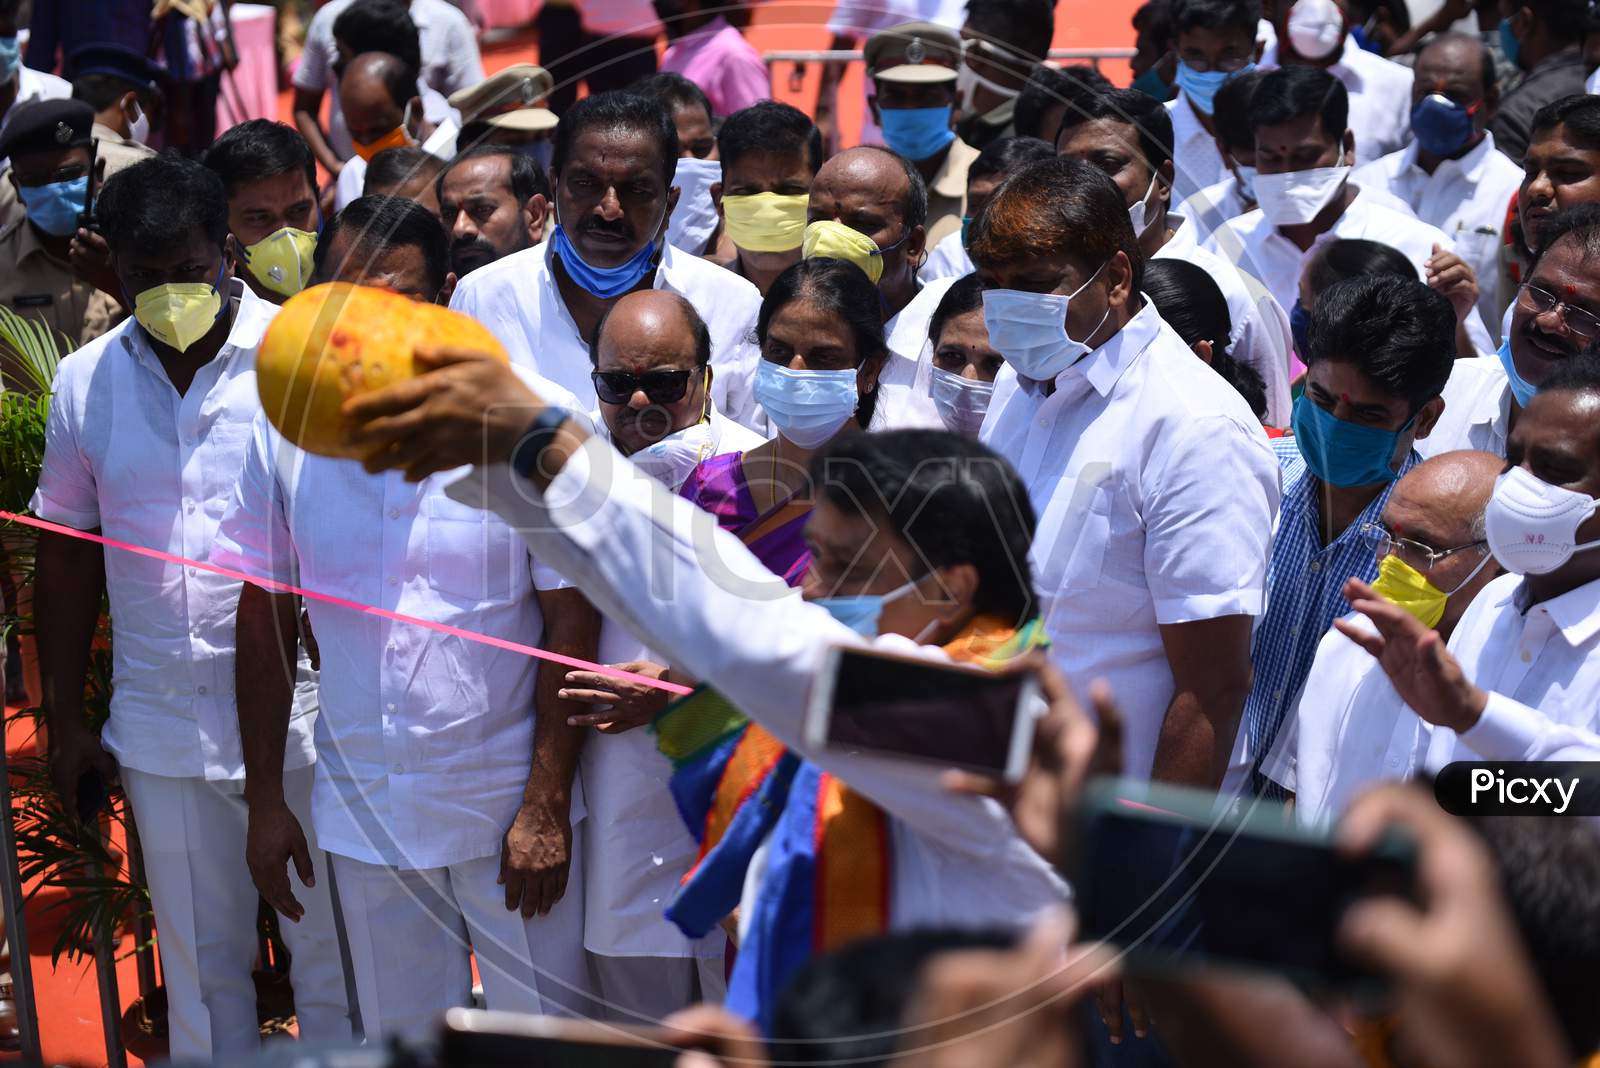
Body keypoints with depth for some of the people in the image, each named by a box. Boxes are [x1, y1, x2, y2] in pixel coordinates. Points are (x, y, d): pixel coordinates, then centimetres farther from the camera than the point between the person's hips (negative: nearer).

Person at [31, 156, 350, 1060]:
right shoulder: (86, 382, 5)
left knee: (331, 953, 5)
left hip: (304, 713, -3)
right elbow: (68, 554, 11)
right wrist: (66, 725, 10)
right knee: (200, 967, 13)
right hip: (161, 726, 3)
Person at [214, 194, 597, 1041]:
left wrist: (546, 808, -11)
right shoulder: (284, 430, -3)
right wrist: (264, 801, 6)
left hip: (508, 807, -3)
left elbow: (572, 624, -9)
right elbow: (264, 618, 6)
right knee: (399, 1042, 15)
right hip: (363, 814, 3)